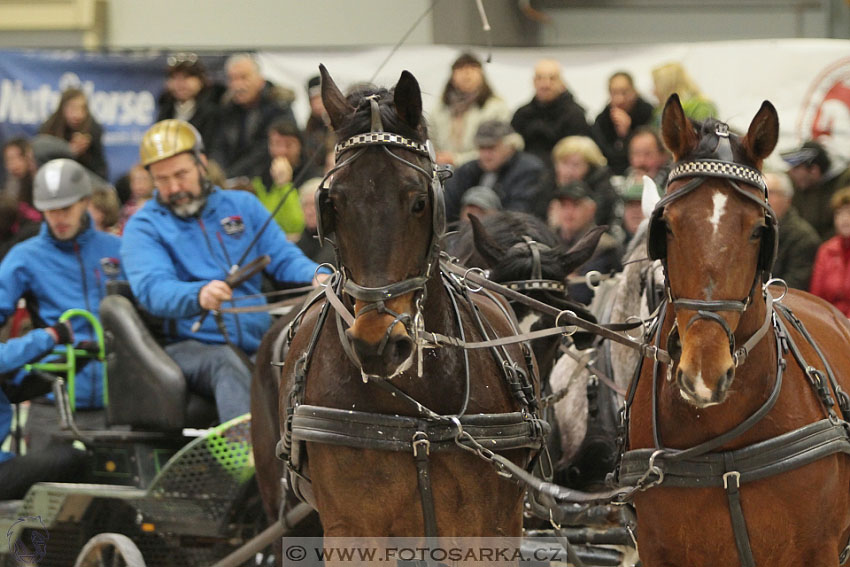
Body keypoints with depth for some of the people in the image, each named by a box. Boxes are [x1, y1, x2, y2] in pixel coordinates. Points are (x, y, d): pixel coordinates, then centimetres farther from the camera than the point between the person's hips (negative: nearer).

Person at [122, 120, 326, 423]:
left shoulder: (243, 205, 20)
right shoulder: (144, 226, 6)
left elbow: (283, 257, 13)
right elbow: (152, 289, -12)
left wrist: (315, 275, -12)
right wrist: (198, 296, -34)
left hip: (256, 342, 4)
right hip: (189, 348, -4)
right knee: (226, 363, -39)